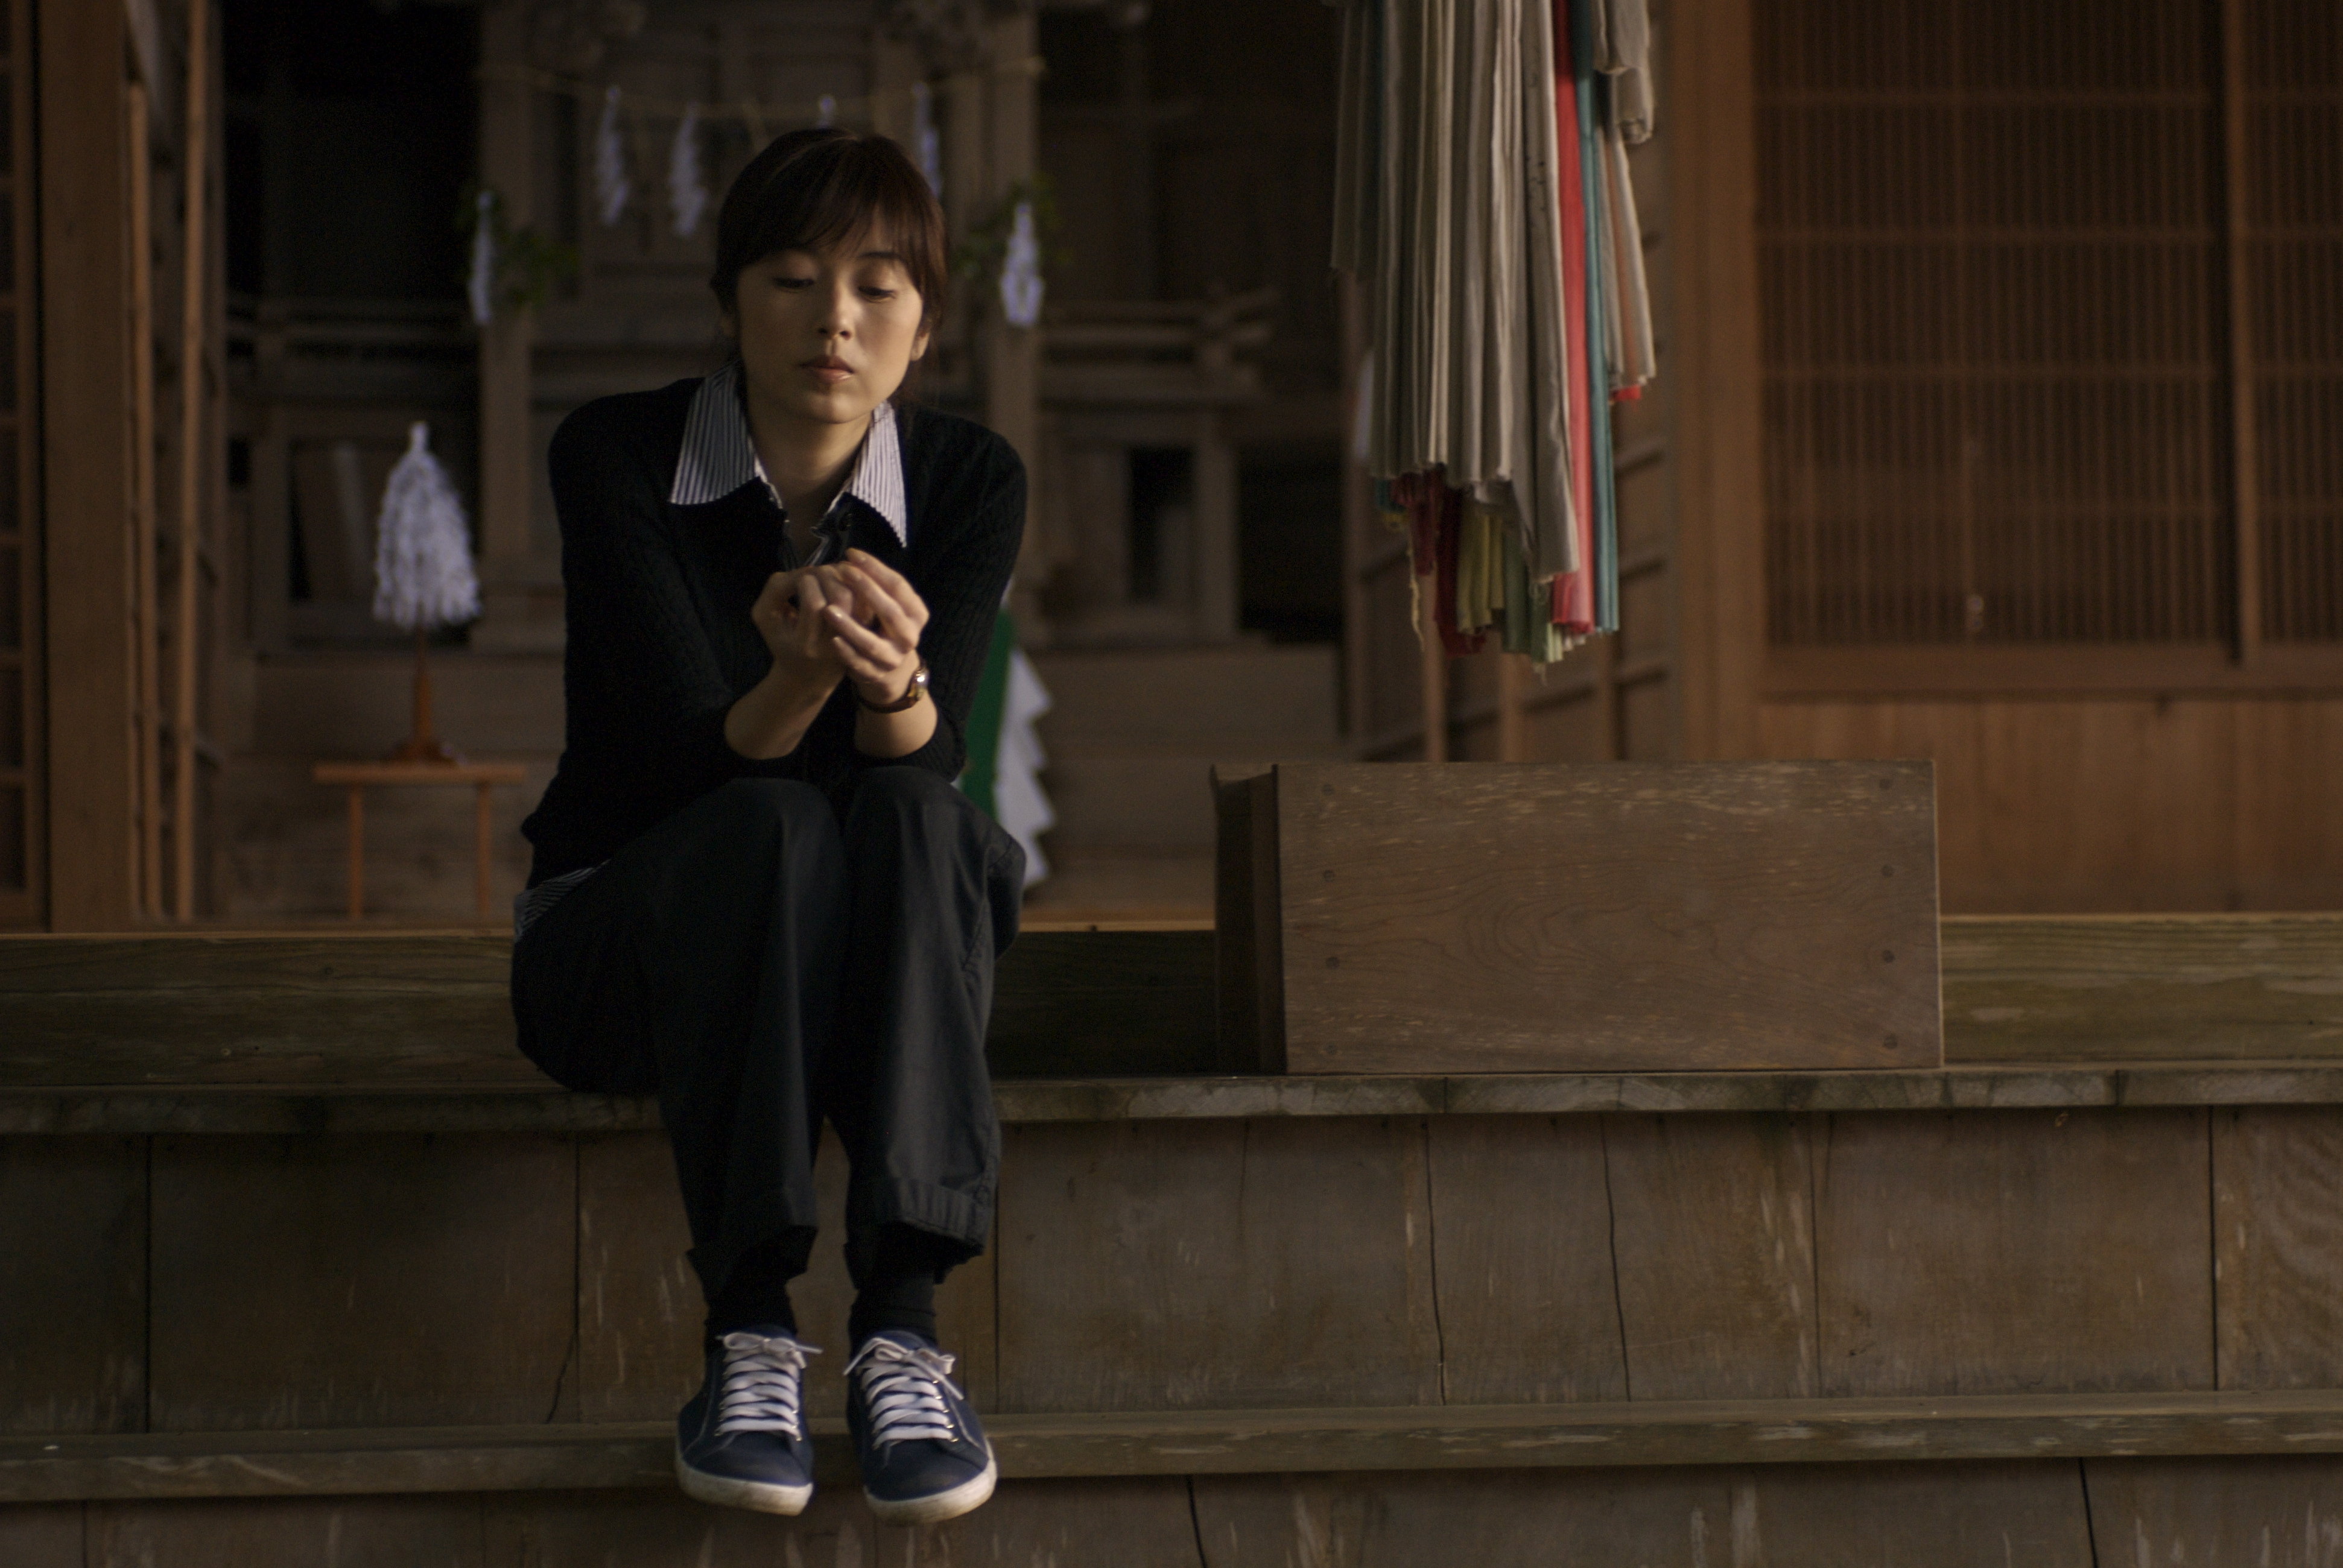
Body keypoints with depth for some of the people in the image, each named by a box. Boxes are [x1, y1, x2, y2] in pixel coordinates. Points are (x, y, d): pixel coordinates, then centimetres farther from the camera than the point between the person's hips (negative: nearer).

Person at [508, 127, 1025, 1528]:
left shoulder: (971, 482, -4)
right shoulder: (617, 456, -11)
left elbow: (927, 771, -16)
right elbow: (691, 760, -18)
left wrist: (893, 679, -40)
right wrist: (798, 678, -40)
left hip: (878, 957, 2)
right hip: (626, 933, -2)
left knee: (909, 813, -32)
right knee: (770, 827, -35)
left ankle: (905, 1317, -44)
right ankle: (749, 1329, -41)